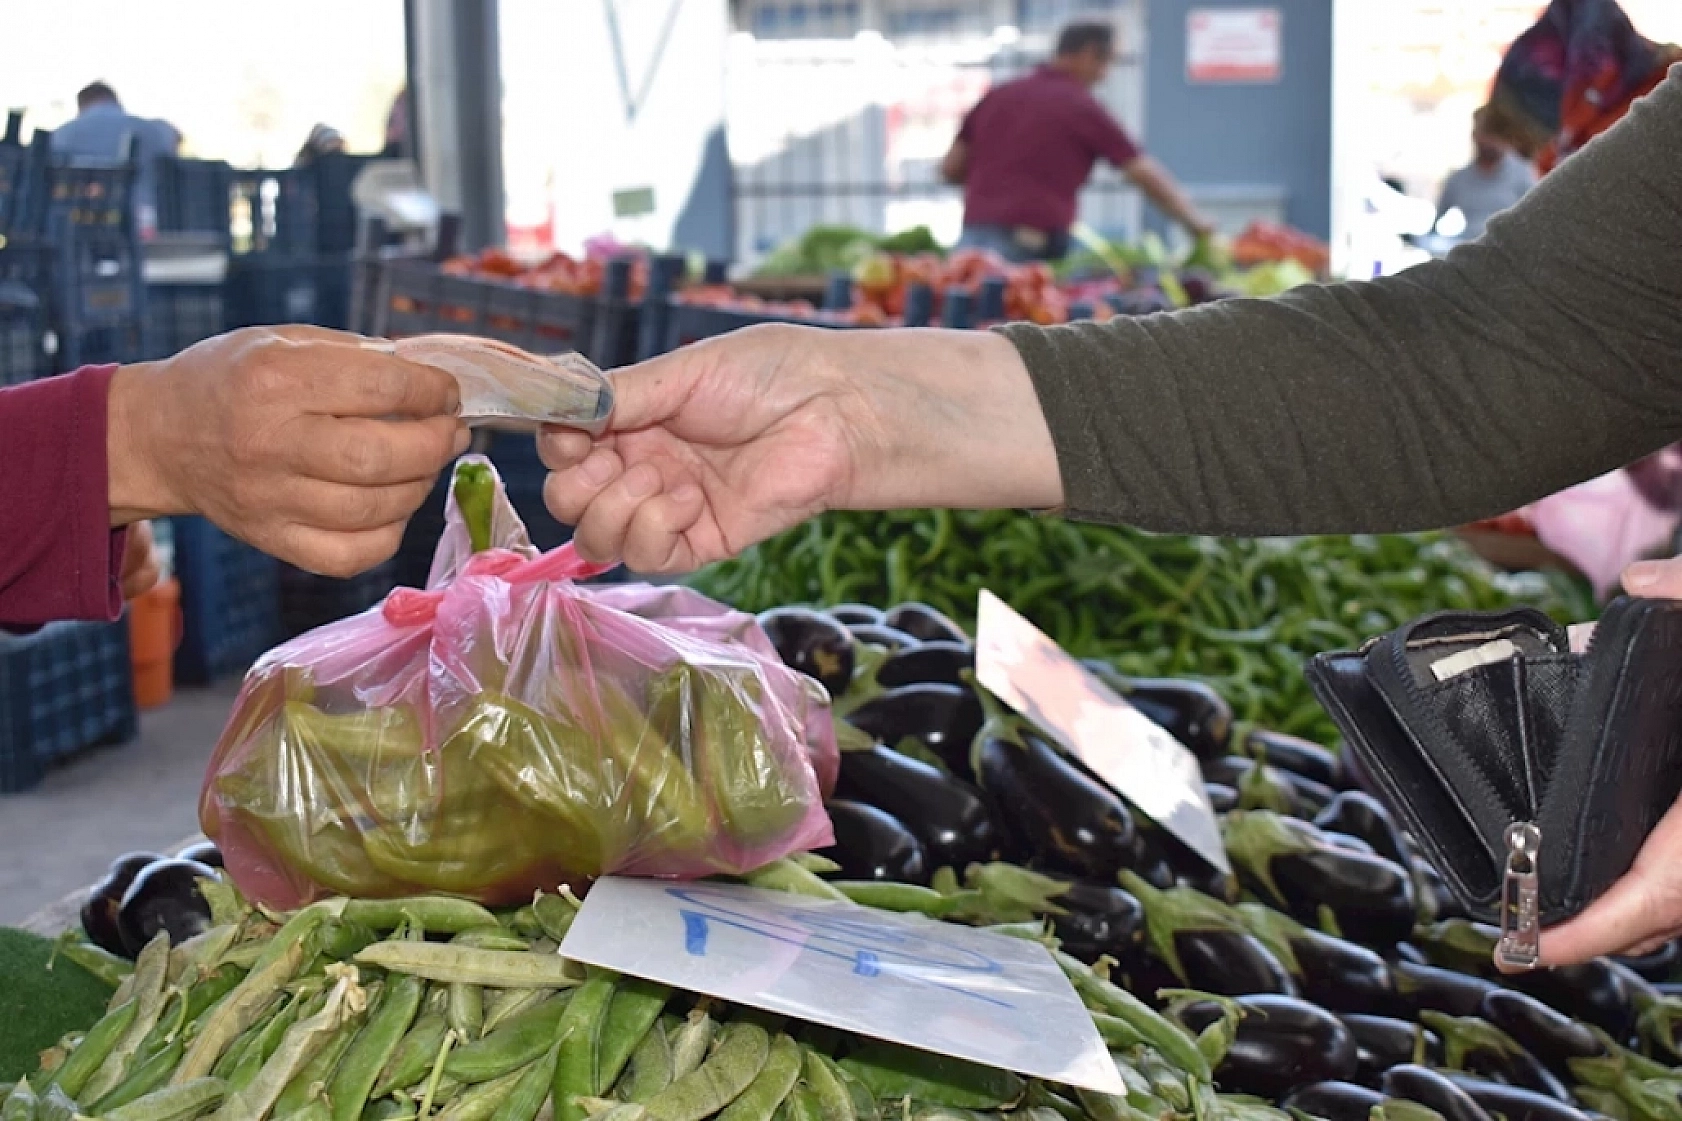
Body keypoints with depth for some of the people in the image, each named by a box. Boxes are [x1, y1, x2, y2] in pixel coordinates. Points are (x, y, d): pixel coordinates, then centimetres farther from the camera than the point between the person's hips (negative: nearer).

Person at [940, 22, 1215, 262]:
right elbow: (1147, 175, 3)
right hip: (1030, 245, -5)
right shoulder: (1082, 107, 1)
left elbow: (950, 170, 16)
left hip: (973, 233, 5)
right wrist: (1196, 222, 13)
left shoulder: (997, 96, 15)